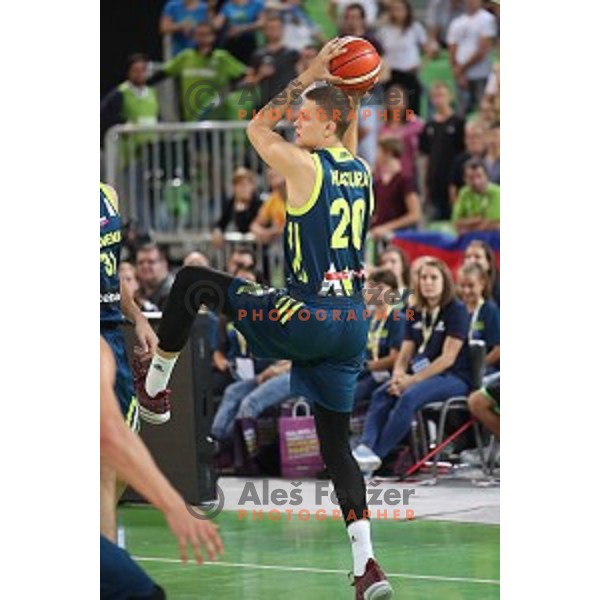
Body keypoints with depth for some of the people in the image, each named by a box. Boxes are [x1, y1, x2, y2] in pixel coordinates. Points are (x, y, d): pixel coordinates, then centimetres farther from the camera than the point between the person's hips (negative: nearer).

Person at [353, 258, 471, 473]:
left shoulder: (456, 311, -7)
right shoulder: (416, 314, 14)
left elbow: (448, 358, -14)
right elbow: (405, 353, 10)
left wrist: (412, 380, -19)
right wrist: (398, 376, -13)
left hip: (454, 378, -7)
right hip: (422, 373, 7)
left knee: (409, 397, -32)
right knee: (381, 394, -19)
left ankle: (377, 455, -33)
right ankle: (365, 447, -35)